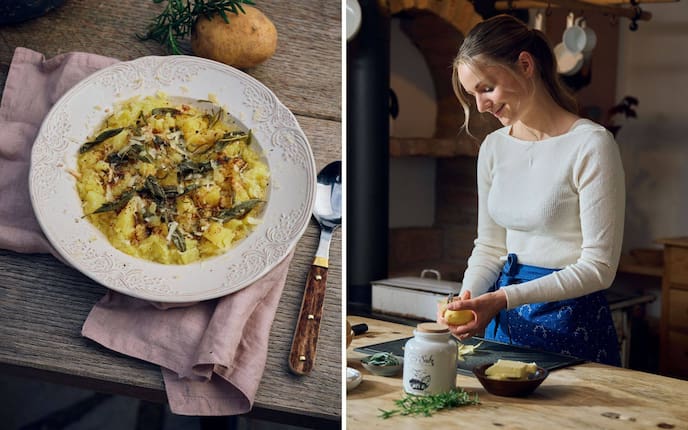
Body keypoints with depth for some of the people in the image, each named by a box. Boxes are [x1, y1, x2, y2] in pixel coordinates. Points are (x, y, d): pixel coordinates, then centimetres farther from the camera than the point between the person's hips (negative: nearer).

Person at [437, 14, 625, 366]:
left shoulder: (591, 145, -16)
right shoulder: (493, 147, 5)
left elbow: (598, 267, -17)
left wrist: (504, 299, -24)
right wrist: (466, 298, -8)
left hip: (572, 320, -6)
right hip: (505, 317, 6)